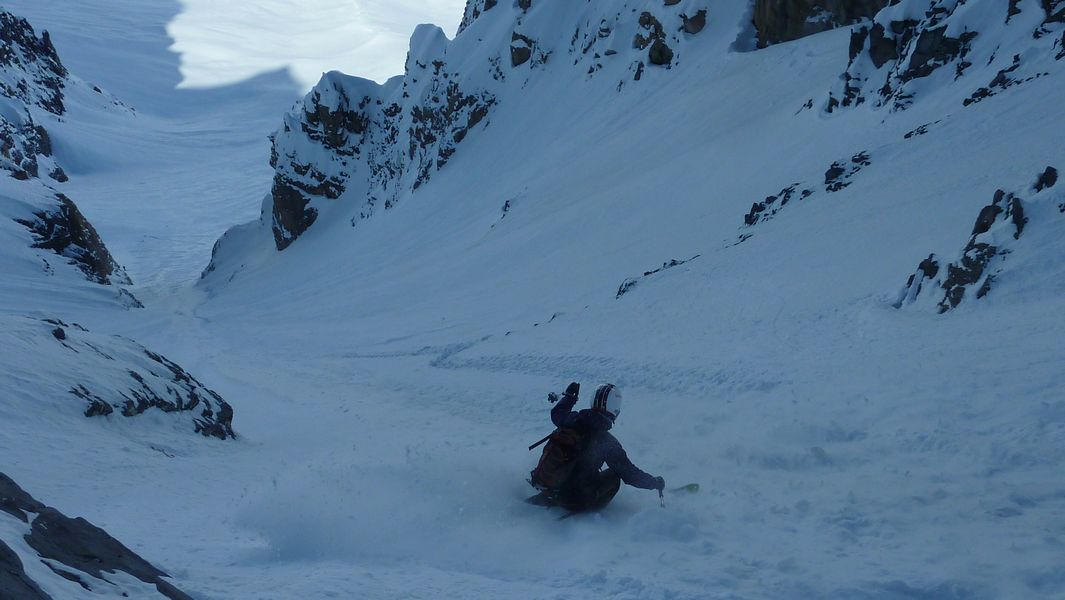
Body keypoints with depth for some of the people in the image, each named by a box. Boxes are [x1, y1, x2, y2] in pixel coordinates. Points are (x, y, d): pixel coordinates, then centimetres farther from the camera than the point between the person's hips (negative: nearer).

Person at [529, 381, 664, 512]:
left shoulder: (573, 420, -7)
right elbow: (630, 474, -13)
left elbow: (557, 413, 19)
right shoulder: (607, 442, -20)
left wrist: (569, 396, 36)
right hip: (577, 501, -5)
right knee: (614, 474, 11)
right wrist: (655, 483, 3)